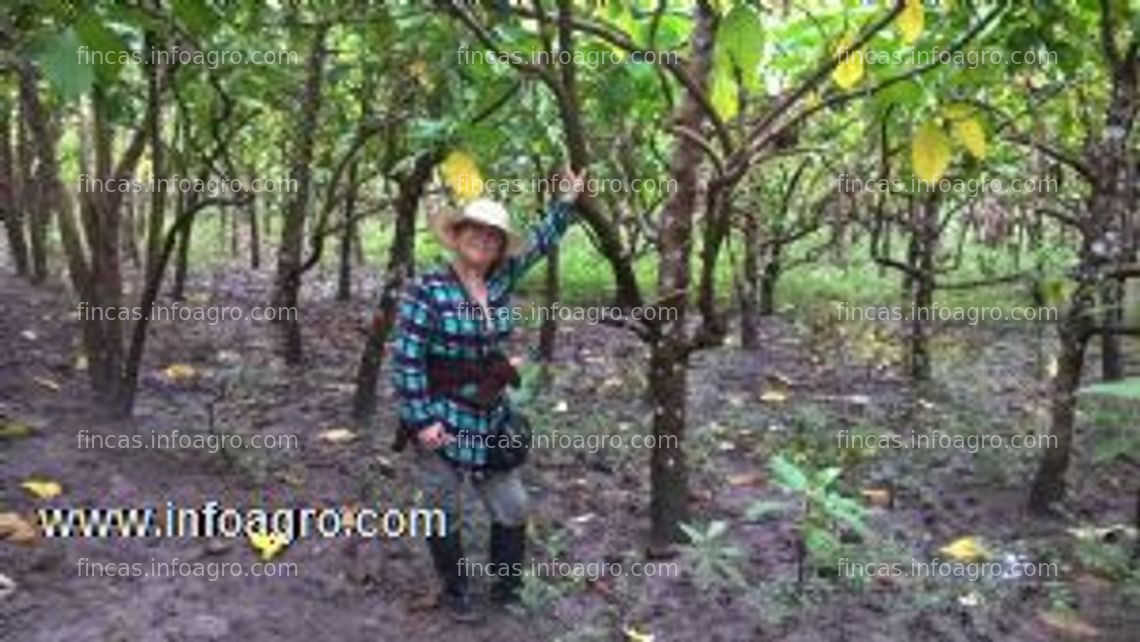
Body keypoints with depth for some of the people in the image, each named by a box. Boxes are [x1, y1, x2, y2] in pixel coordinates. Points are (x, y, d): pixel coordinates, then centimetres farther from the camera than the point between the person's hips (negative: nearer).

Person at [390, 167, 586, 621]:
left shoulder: (500, 281, 2)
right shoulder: (428, 289, -14)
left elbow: (539, 244, 17)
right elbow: (406, 359, -16)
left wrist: (565, 203, 15)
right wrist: (421, 419, -19)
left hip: (492, 420, 6)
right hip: (442, 422, -5)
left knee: (512, 508, 11)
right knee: (446, 515, 9)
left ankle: (506, 589, 31)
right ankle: (455, 593, 30)